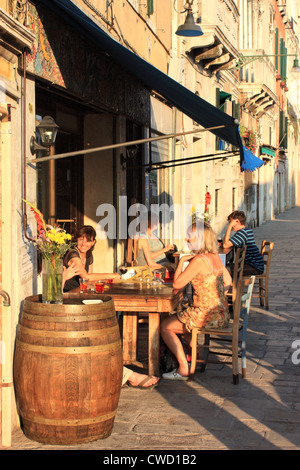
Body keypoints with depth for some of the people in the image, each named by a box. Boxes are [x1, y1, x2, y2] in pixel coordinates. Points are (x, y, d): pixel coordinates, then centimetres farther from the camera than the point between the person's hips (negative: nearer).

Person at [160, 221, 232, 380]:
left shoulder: (199, 260, -18)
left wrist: (182, 261, -4)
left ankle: (184, 369, 4)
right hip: (222, 314, 9)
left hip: (206, 315, -9)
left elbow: (177, 284, -14)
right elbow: (228, 282, 16)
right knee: (179, 318, 31)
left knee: (165, 326, 7)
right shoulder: (216, 257, 7)